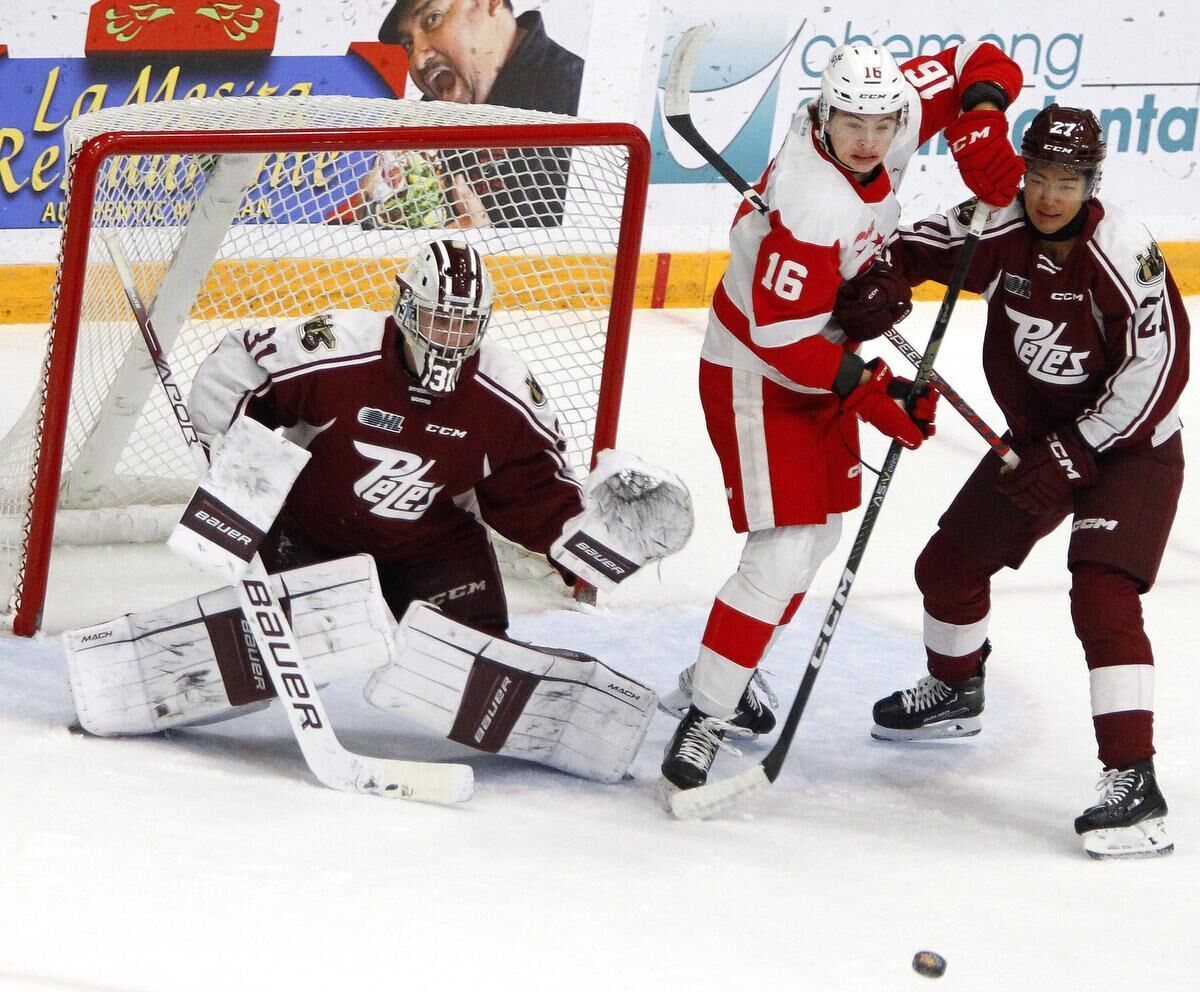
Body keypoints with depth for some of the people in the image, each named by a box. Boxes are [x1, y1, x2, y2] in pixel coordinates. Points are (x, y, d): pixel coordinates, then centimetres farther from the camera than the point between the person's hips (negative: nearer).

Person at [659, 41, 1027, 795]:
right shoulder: (814, 208, -36)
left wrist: (980, 124, -22)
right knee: (784, 553, -16)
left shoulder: (899, 106, -16)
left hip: (819, 347, 9)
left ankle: (720, 676, 33)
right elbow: (782, 339, -32)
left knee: (825, 526, 19)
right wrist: (871, 390, -34)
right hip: (756, 369, -9)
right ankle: (703, 720, -9)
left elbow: (983, 66, -3)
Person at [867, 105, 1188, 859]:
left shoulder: (1121, 253, -26)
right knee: (949, 564, 15)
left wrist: (1075, 452, -25)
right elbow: (910, 252, 3)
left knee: (1103, 595, -24)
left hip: (1129, 445, -7)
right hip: (1038, 438, 7)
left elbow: (1157, 367, -26)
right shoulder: (999, 234, -10)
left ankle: (1135, 785, -26)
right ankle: (955, 693, 45)